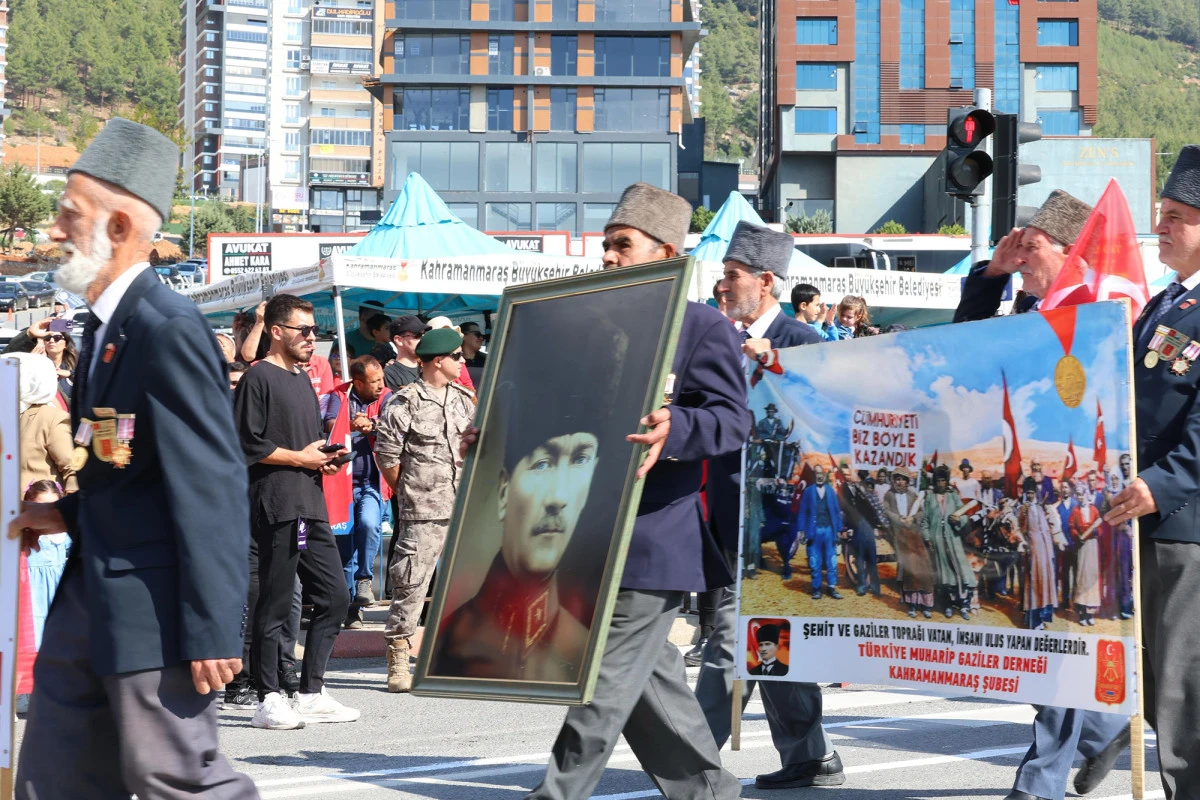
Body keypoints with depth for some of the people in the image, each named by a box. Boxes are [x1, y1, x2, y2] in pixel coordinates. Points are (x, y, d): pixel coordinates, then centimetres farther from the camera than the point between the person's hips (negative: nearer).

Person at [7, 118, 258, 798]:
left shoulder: (169, 329, -18)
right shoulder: (105, 326, 13)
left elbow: (213, 485, -21)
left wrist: (212, 632, -22)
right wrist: (68, 514, 8)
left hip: (153, 609, -10)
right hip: (90, 599, 10)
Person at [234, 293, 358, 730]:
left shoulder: (303, 380, 21)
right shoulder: (258, 378, -6)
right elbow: (247, 444, -14)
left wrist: (325, 459, 8)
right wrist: (300, 458, -10)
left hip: (311, 505, 9)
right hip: (276, 508, -8)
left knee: (334, 598, 6)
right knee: (274, 606, -4)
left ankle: (311, 694, 13)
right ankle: (268, 700, 3)